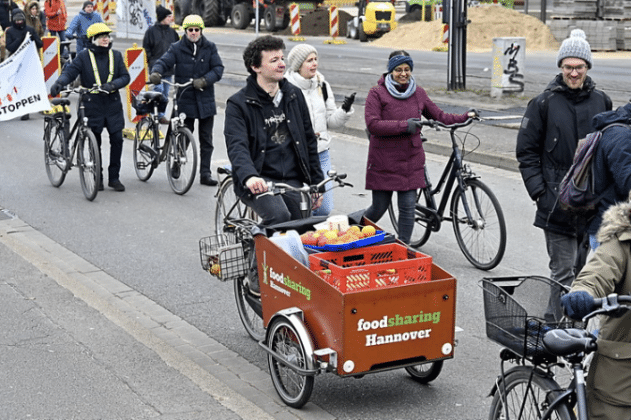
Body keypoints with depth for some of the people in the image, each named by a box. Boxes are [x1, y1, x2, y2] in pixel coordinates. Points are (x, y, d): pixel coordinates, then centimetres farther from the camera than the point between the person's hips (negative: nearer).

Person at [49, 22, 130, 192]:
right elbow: (70, 71, -9)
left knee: (117, 139, -3)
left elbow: (125, 76, 3)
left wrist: (112, 85, -17)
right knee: (95, 143, 5)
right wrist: (59, 83, -29)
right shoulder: (84, 56, 0)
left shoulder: (116, 55, 8)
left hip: (113, 104, 2)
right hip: (92, 105, -2)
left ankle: (114, 177, 9)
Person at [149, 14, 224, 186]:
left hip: (206, 101, 1)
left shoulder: (210, 47, 4)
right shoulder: (177, 48, 1)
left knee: (206, 140, 5)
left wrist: (205, 80, -20)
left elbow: (218, 68, -3)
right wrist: (156, 72, -32)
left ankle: (205, 174, 12)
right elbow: (164, 62, -9)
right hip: (185, 100, -1)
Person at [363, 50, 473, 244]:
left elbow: (438, 115, 15)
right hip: (384, 161, -3)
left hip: (411, 160, 3)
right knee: (379, 208, 4)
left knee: (408, 208, 0)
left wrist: (464, 117, 2)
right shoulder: (377, 93, -4)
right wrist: (404, 125, -22)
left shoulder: (418, 93, 9)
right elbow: (372, 124, -15)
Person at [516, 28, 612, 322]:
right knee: (563, 270, -4)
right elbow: (526, 151, 0)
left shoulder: (601, 102, 8)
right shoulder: (544, 103, -2)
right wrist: (539, 191, -7)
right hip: (558, 203, -3)